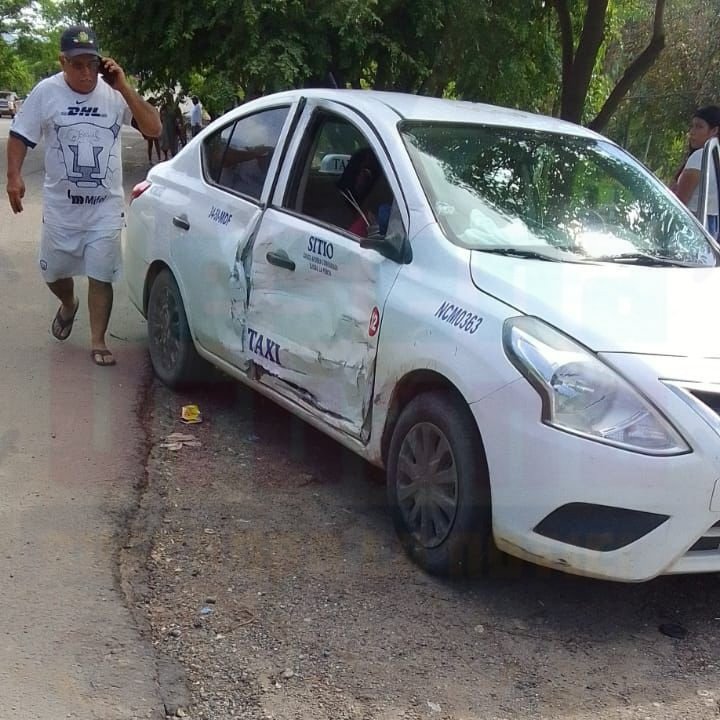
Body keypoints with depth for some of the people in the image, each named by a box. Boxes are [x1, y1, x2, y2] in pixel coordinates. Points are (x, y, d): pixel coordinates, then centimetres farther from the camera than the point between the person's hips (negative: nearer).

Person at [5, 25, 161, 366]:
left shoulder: (114, 94, -6)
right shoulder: (46, 92, -7)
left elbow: (153, 128, -14)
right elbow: (19, 137, -1)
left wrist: (124, 88, -21)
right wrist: (14, 176, -15)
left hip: (106, 207, -1)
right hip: (60, 206, 1)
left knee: (101, 276, 1)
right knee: (54, 271, 16)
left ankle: (98, 342, 12)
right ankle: (68, 305, 49)